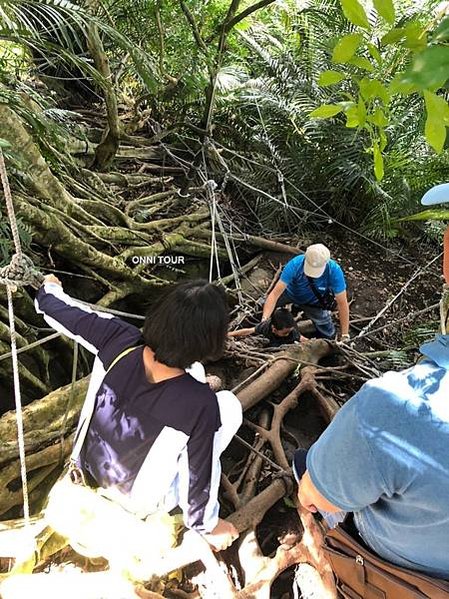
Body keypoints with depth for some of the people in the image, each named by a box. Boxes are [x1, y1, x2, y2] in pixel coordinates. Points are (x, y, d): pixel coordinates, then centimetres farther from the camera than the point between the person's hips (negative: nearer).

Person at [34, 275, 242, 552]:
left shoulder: (117, 339, -29)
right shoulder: (201, 406, -37)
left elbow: (64, 310, -9)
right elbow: (199, 478, -20)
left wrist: (49, 288, 14)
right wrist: (207, 526, 2)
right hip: (142, 501, -3)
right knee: (228, 405, 0)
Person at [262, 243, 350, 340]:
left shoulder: (334, 271, -35)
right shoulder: (295, 264, -37)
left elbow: (342, 303, -28)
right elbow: (275, 293, -37)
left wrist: (345, 336, -27)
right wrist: (264, 319, -49)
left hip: (314, 303, 0)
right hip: (291, 293, 1)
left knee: (328, 336, 0)